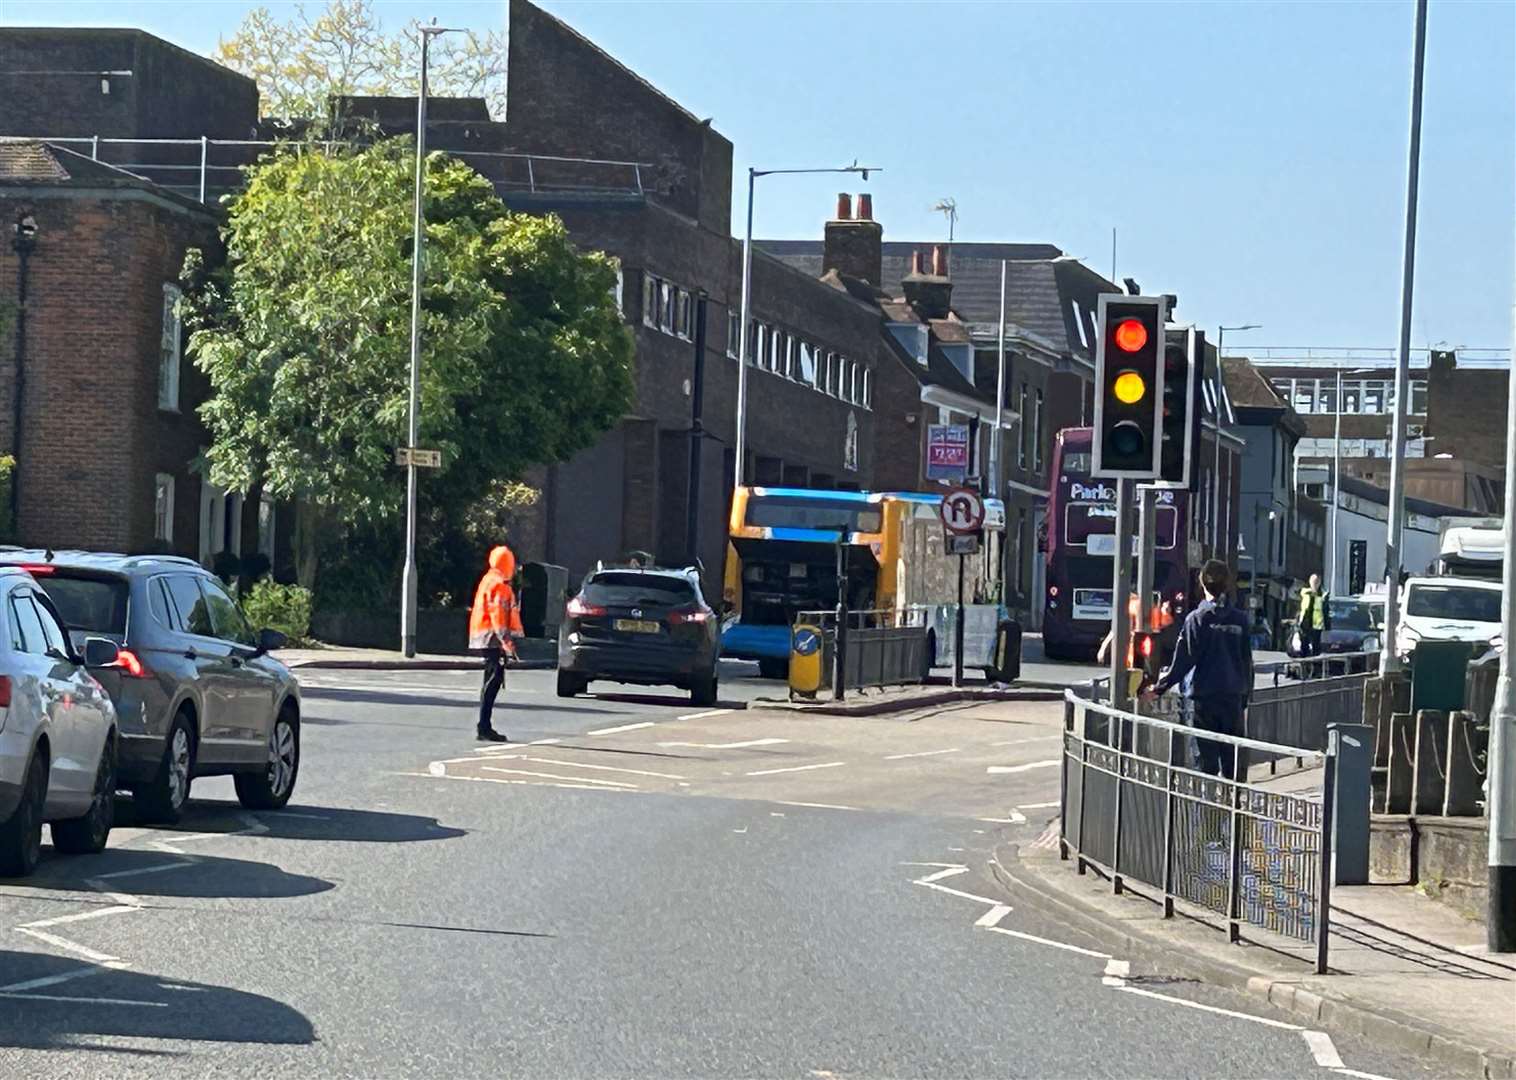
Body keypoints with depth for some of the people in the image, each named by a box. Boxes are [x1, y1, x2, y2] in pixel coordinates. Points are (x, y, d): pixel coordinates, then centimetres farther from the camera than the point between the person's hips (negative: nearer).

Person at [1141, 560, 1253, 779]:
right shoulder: (1240, 619, 2)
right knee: (1231, 759, 8)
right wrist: (1245, 695, 17)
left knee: (1207, 757, 0)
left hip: (1204, 697, -3)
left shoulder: (1197, 619, -8)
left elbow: (1183, 661, -9)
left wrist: (1159, 688, 0)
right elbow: (1247, 662, 7)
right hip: (1233, 696, 3)